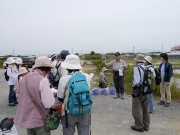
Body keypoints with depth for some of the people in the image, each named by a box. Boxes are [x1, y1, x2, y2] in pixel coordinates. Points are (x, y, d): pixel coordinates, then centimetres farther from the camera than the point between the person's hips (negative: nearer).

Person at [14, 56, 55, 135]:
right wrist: (52, 95, -4)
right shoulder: (43, 80, -21)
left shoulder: (25, 78, 1)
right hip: (39, 119, -7)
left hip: (26, 118, 7)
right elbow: (48, 104, -24)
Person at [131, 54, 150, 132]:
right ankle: (146, 126, 29)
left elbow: (137, 81, -25)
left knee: (137, 110, 6)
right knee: (145, 110, 17)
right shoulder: (146, 68, 3)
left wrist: (133, 85, -7)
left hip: (138, 91, -7)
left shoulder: (137, 68, -16)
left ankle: (139, 127, 16)